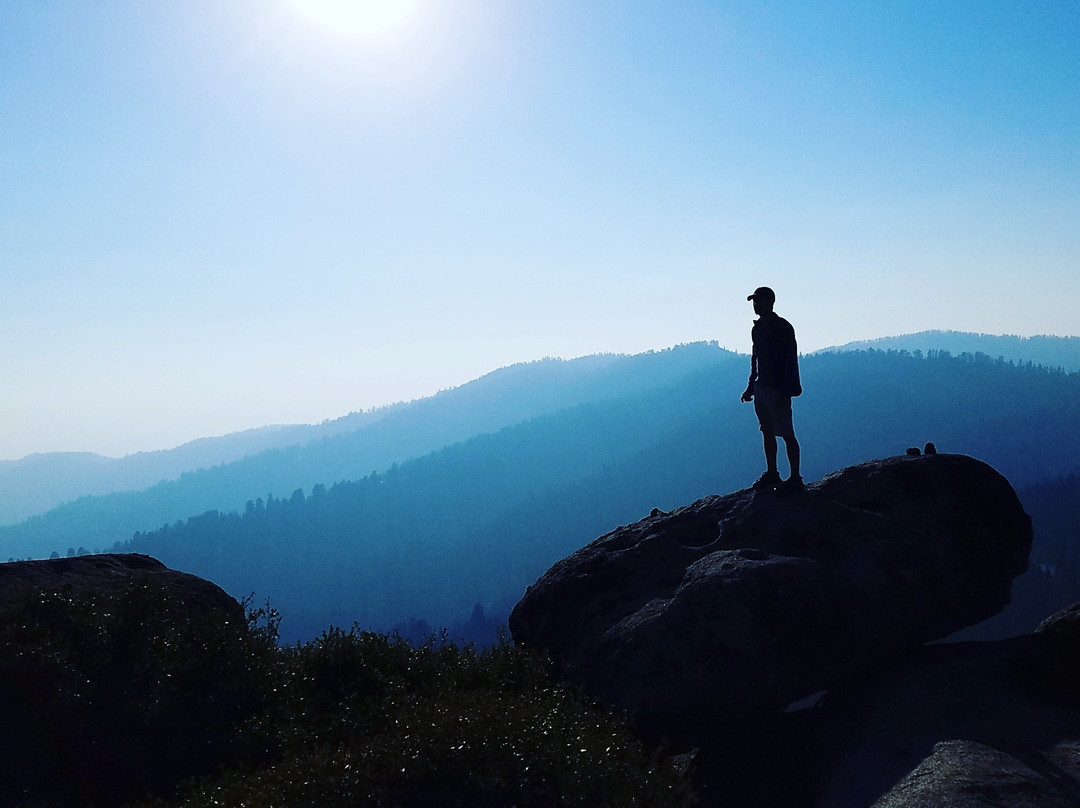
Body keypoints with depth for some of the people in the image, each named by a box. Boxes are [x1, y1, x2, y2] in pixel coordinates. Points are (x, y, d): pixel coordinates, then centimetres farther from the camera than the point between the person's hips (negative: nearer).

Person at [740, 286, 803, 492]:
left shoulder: (783, 328, -12)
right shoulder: (757, 328, 12)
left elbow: (791, 361, -15)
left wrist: (785, 391, -20)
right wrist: (751, 387, 17)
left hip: (778, 389, -8)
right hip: (761, 388, 8)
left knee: (786, 434, -4)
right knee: (767, 432, 11)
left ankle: (795, 478, 1)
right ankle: (771, 474, 19)